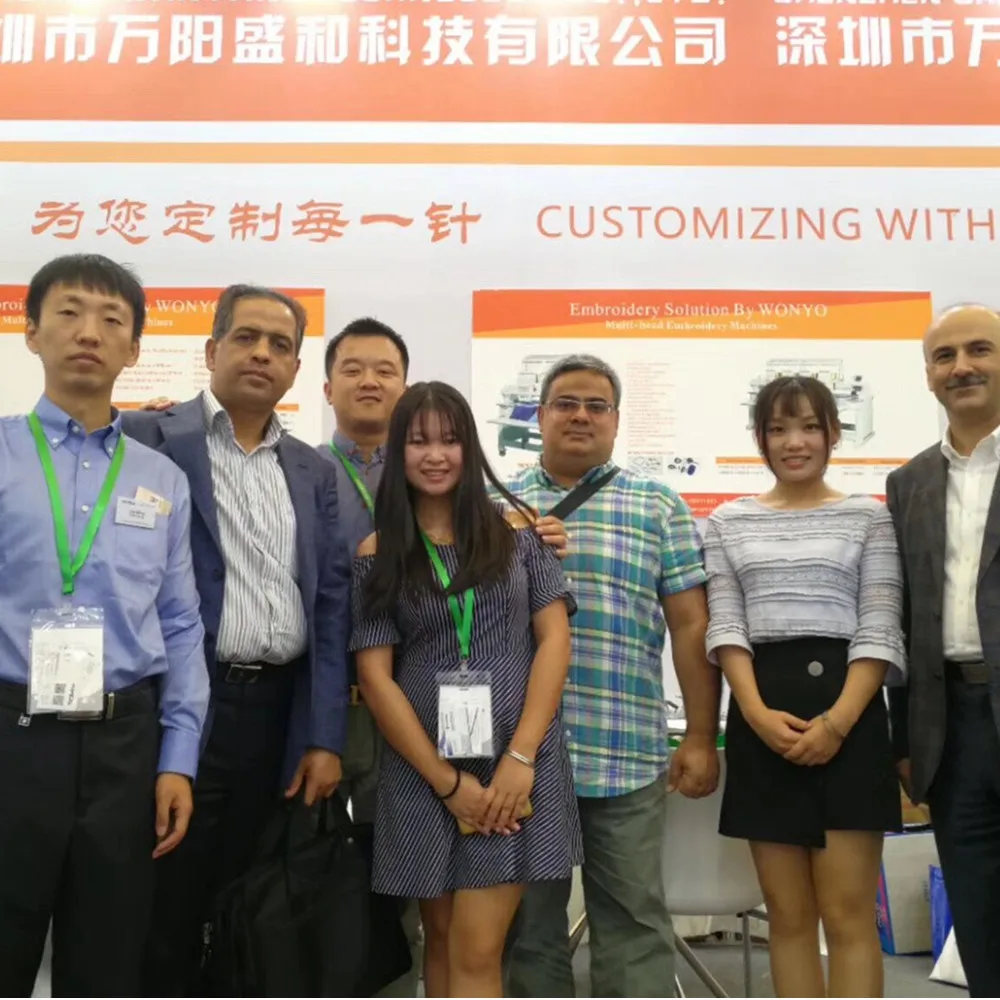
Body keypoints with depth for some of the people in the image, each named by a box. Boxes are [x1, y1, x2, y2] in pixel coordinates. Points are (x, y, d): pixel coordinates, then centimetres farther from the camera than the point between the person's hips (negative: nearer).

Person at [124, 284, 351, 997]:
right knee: (166, 907, 7)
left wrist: (325, 736, 2)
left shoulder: (315, 471, 12)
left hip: (279, 713, 4)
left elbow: (331, 604, 7)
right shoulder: (149, 439, -2)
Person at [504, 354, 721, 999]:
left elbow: (692, 626, 2)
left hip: (626, 753, -1)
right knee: (529, 923, 13)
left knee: (634, 922, 7)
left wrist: (701, 737, -2)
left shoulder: (659, 509, 6)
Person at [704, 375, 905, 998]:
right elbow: (725, 625, 4)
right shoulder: (730, 521, 11)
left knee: (848, 913, 1)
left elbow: (880, 630, -1)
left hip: (846, 713, -2)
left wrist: (836, 722, -14)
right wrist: (758, 714, -11)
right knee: (788, 914, 10)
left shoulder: (869, 516, 6)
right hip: (760, 718, 2)